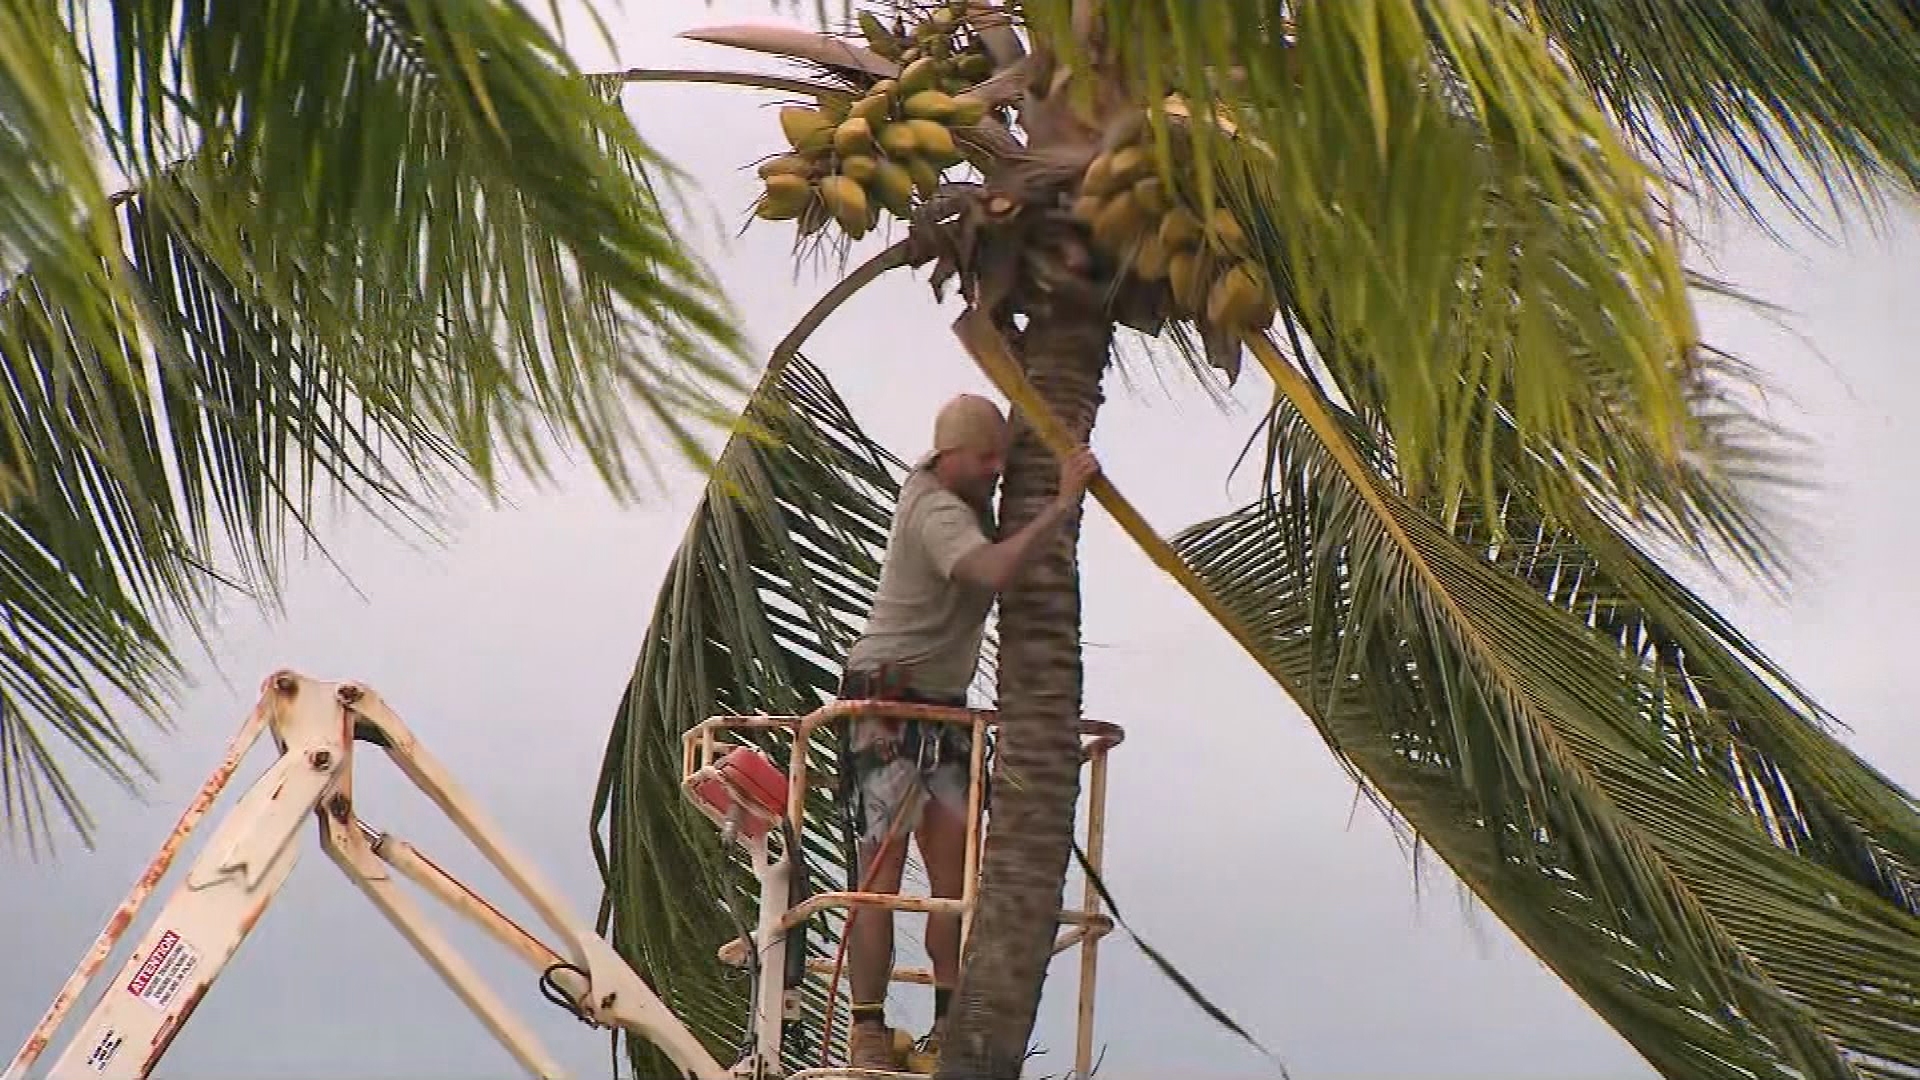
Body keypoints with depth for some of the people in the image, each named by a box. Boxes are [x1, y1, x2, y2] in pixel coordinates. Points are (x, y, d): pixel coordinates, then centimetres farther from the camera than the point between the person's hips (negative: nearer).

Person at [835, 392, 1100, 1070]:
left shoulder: (948, 487, 8)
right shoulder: (938, 512, -20)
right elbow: (994, 570, -40)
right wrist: (1064, 504, -36)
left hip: (944, 708, 10)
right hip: (887, 703, -10)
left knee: (956, 869, 0)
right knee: (882, 870, -10)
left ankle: (949, 1026, 1)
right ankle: (867, 1033, -9)